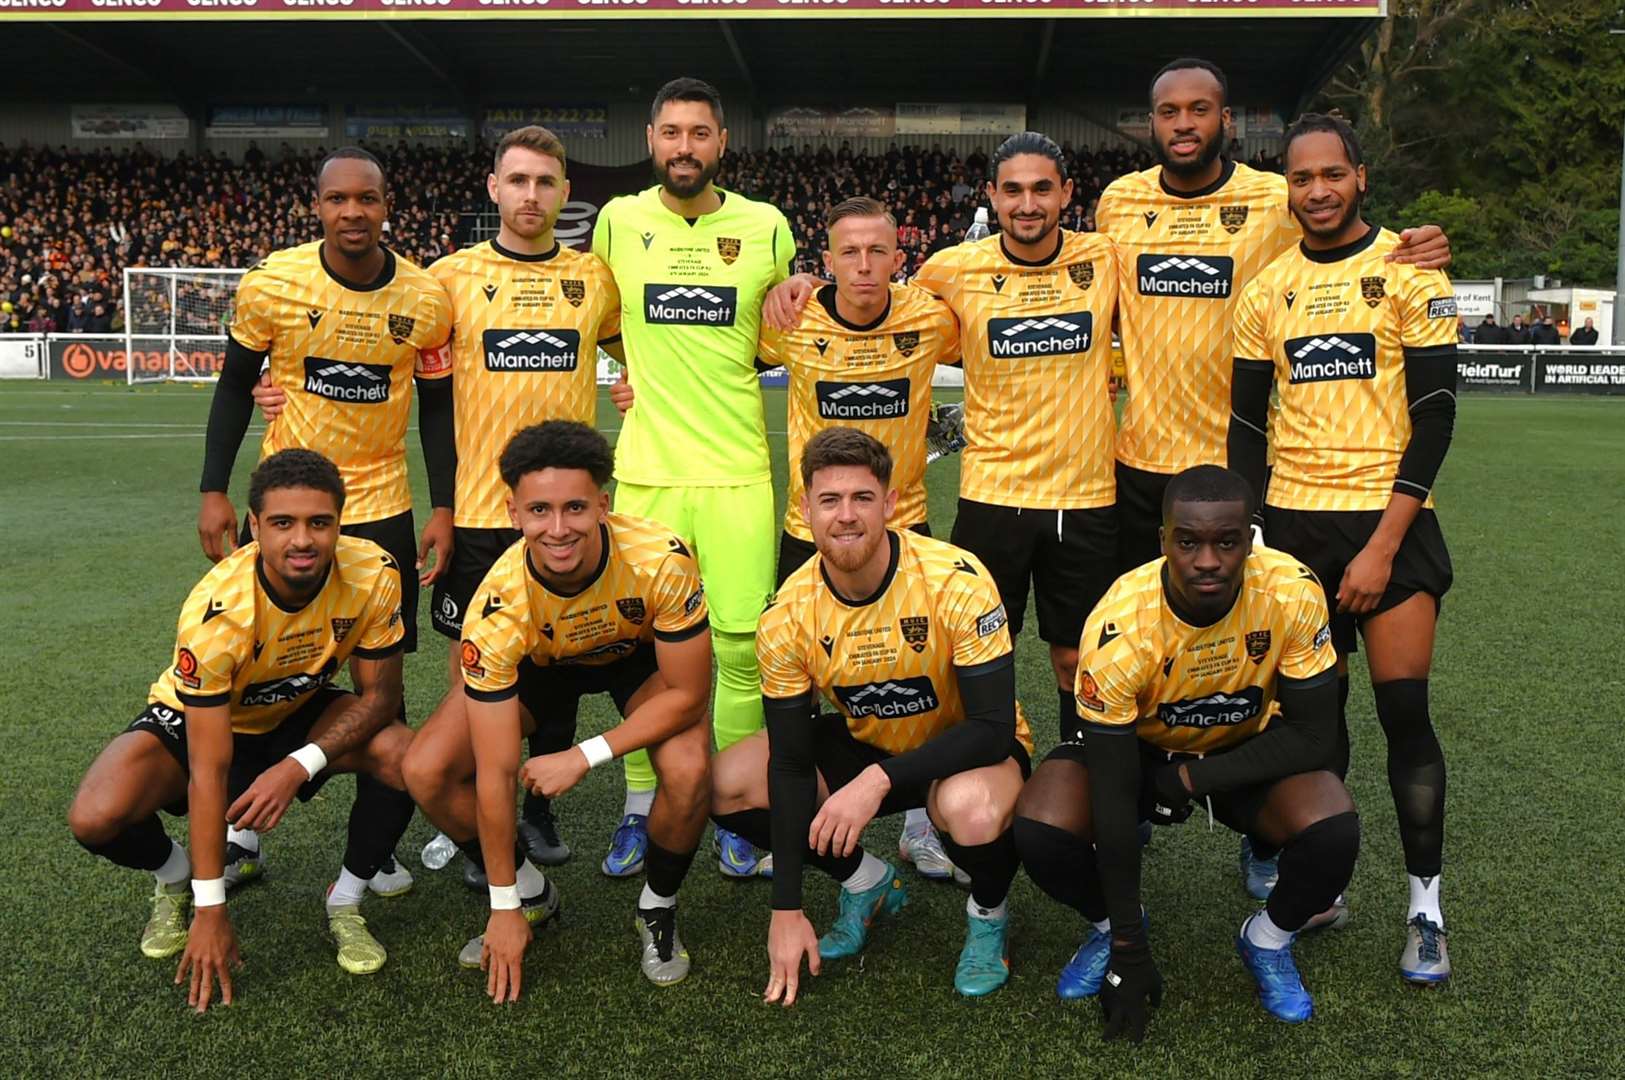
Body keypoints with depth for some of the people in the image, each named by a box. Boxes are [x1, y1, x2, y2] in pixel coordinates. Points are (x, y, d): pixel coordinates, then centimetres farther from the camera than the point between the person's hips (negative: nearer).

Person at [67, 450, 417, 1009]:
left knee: (407, 758, -27)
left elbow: (379, 695, -16)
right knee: (96, 818, -28)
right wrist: (210, 911, -27)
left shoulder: (374, 575, -28)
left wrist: (299, 766, -31)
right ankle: (176, 876, 9)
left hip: (300, 712, 2)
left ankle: (346, 902, 0)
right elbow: (209, 773, -30)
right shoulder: (216, 613, -35)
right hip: (198, 717, -2)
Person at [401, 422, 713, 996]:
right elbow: (496, 774, -28)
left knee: (689, 772, -30)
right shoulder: (498, 609, -34)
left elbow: (687, 694, -24)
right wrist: (505, 908, -22)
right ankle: (531, 894, 10)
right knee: (425, 771, -16)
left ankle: (658, 909, 2)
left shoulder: (660, 560, -38)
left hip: (641, 655, -1)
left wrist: (584, 757, -30)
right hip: (538, 662, 2)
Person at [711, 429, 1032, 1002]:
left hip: (965, 749, -4)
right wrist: (786, 910, -15)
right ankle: (867, 883, 10)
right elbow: (791, 764, -13)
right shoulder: (789, 614, -17)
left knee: (971, 810, -39)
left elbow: (994, 725, -27)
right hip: (863, 742, 4)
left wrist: (879, 780, -37)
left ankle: (988, 913, -1)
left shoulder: (956, 581, -28)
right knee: (727, 785, -15)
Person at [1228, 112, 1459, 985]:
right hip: (1293, 520, 3)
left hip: (1389, 519, -3)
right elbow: (1247, 422, 10)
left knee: (1404, 709, -4)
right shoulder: (1266, 290, 8)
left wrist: (1383, 545, -13)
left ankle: (1426, 906, 10)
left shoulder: (1411, 272, -3)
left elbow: (1434, 415, -7)